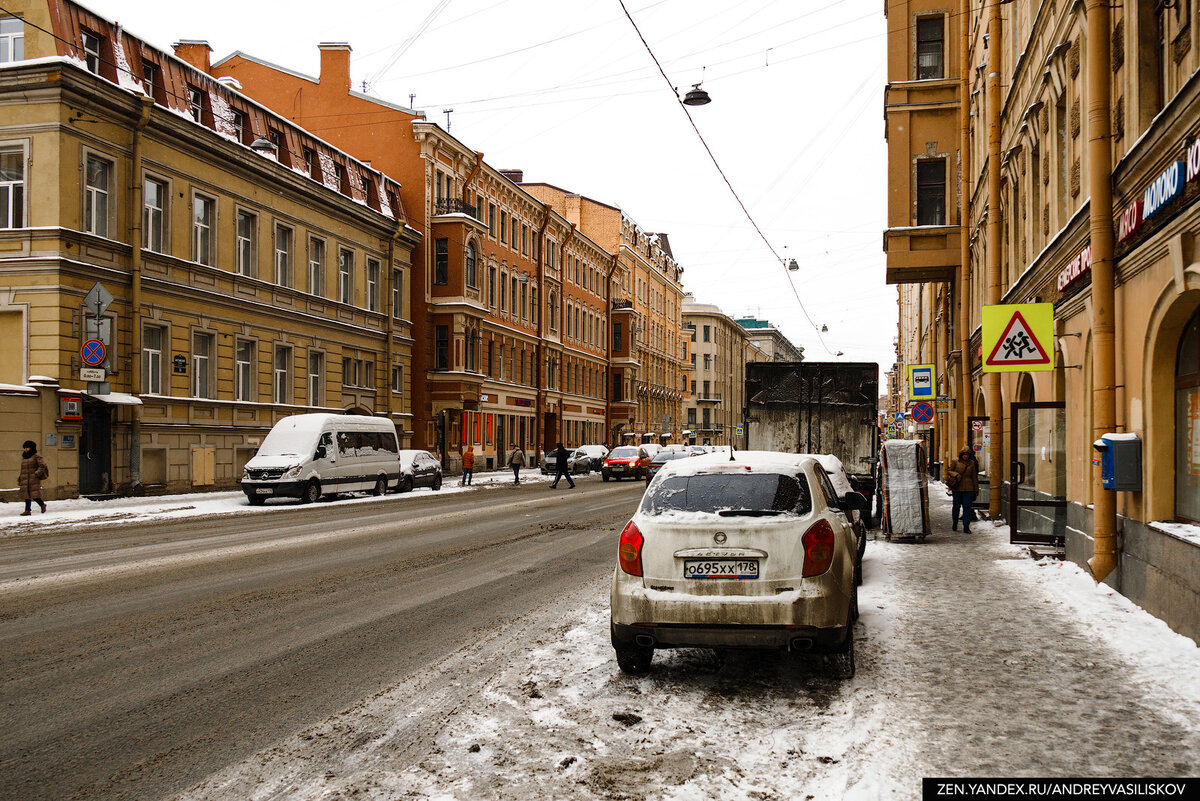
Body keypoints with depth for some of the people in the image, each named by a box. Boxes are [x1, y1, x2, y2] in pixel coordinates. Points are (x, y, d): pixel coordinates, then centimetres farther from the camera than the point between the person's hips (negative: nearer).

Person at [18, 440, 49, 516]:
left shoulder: (36, 456, -1)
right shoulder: (24, 457, 19)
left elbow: (42, 466, -8)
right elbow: (22, 470, 24)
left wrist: (36, 474, -17)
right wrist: (19, 479, 18)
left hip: (34, 479, -6)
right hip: (25, 480, 6)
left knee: (35, 495, -12)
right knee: (27, 495, 2)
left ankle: (42, 504, 9)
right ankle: (27, 510, 2)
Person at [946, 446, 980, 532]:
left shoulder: (972, 463, 8)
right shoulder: (955, 462, 2)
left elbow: (974, 477, 13)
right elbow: (949, 471, 4)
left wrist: (976, 489, 13)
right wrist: (955, 474, -16)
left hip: (968, 488, 1)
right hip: (957, 487, -1)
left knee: (967, 506, -4)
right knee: (956, 506, 7)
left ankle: (966, 526, -2)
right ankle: (955, 523, 27)